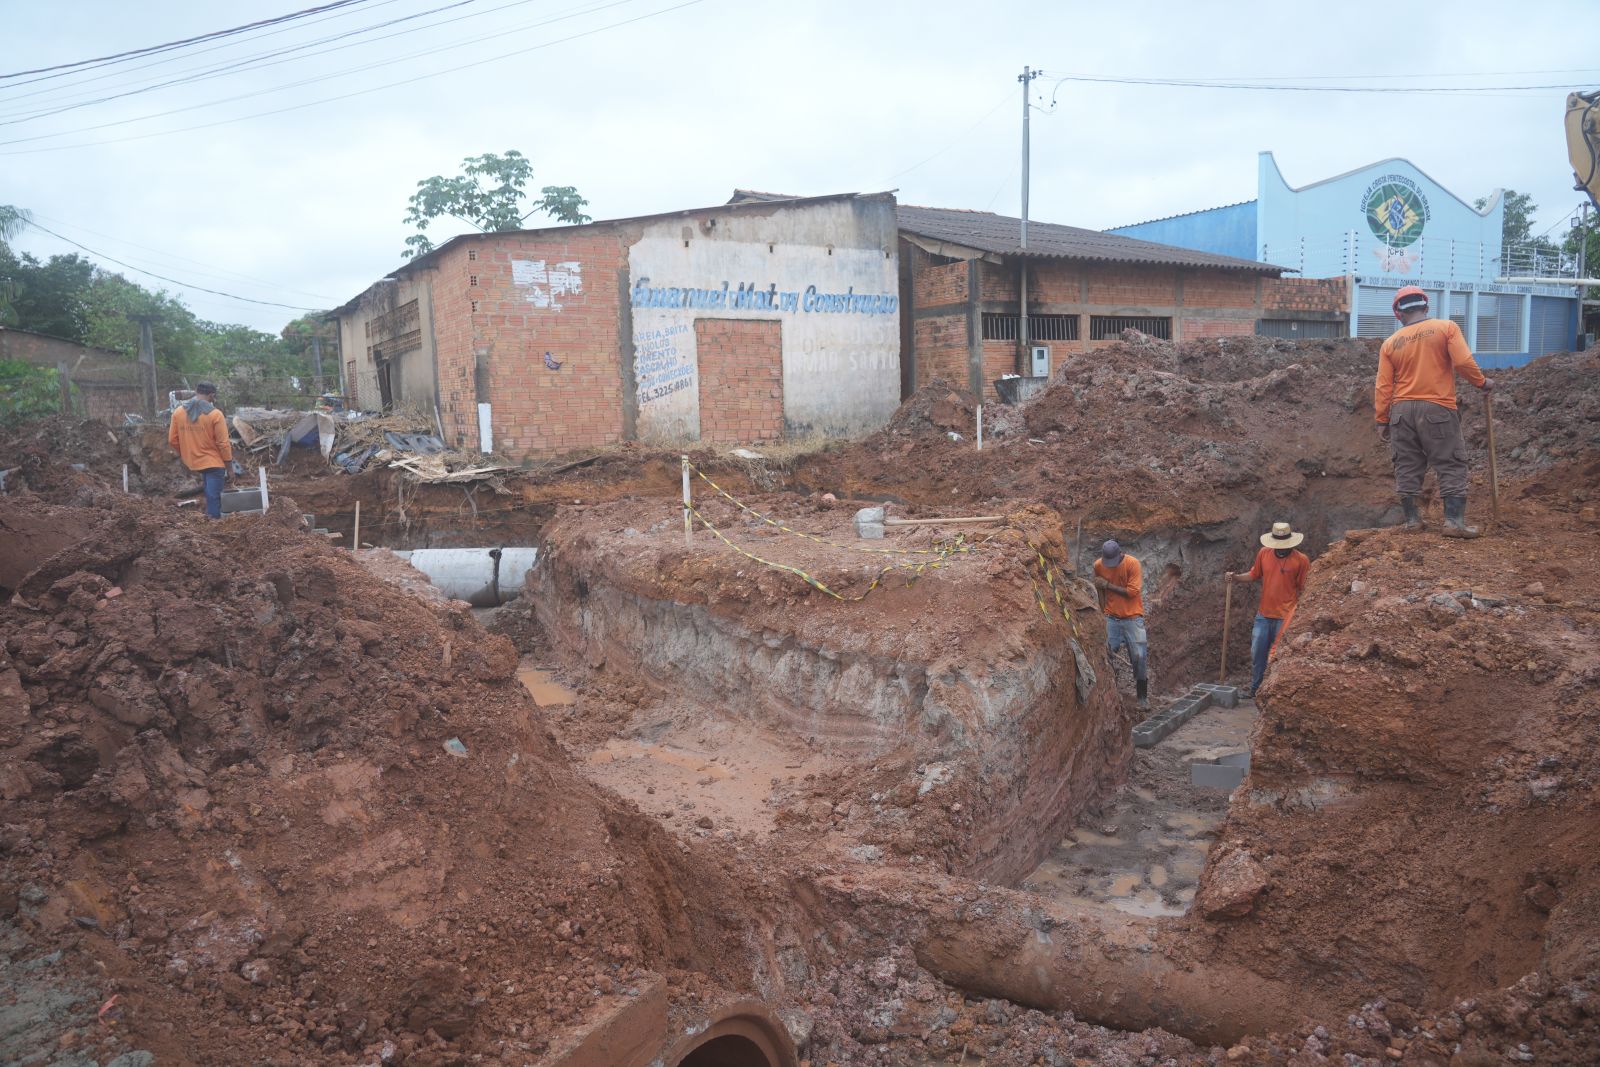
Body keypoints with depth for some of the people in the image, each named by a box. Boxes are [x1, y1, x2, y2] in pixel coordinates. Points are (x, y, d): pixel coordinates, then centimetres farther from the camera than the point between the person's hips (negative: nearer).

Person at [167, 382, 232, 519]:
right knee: (213, 498, 1)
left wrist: (185, 453, 19)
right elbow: (223, 443, -15)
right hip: (213, 462, -5)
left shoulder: (178, 412, -2)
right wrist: (228, 464, -4)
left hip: (193, 462, 5)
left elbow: (172, 440, 2)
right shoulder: (215, 414, -17)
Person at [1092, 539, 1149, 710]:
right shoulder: (1098, 565, -4)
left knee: (1139, 657, -3)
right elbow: (1101, 591, 6)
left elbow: (1133, 592, -18)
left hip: (1132, 617, -3)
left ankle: (1142, 697, 8)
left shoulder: (1132, 564, -15)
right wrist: (1104, 612, 2)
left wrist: (1108, 584, -17)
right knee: (1109, 653, 0)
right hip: (1111, 618, 3)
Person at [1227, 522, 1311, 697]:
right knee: (1257, 653, 11)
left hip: (1285, 617, -4)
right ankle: (1254, 689, 26)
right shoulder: (1264, 553, -1)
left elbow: (1303, 589, -6)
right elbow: (1254, 575, 12)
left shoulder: (1301, 560, -10)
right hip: (1263, 614, 4)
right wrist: (1236, 577, -4)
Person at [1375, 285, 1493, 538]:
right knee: (1451, 465, 3)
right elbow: (1464, 362, -11)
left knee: (1407, 467, 9)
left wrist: (1382, 420, 10)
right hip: (1437, 408, -3)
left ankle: (1412, 519, 12)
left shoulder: (1390, 343, 5)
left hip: (1402, 410, 3)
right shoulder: (1446, 327, -2)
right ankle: (1454, 520, -3)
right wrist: (1482, 382, 6)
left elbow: (1383, 387, 4)